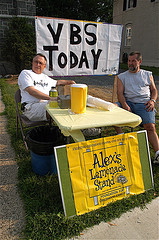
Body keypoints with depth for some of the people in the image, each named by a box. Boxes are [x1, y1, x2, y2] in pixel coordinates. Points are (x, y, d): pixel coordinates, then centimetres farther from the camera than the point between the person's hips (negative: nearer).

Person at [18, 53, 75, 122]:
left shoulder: (45, 77, 26)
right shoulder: (25, 73, 5)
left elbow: (57, 82, 46)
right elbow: (31, 91, -12)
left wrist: (70, 82, 34)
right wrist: (50, 98, -22)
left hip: (46, 104, 7)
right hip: (31, 106, -6)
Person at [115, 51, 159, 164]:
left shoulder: (148, 74, 21)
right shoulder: (122, 76, 17)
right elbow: (120, 93, 4)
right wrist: (124, 105, -16)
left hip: (144, 104, 0)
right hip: (128, 103, 1)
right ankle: (121, 136, -18)